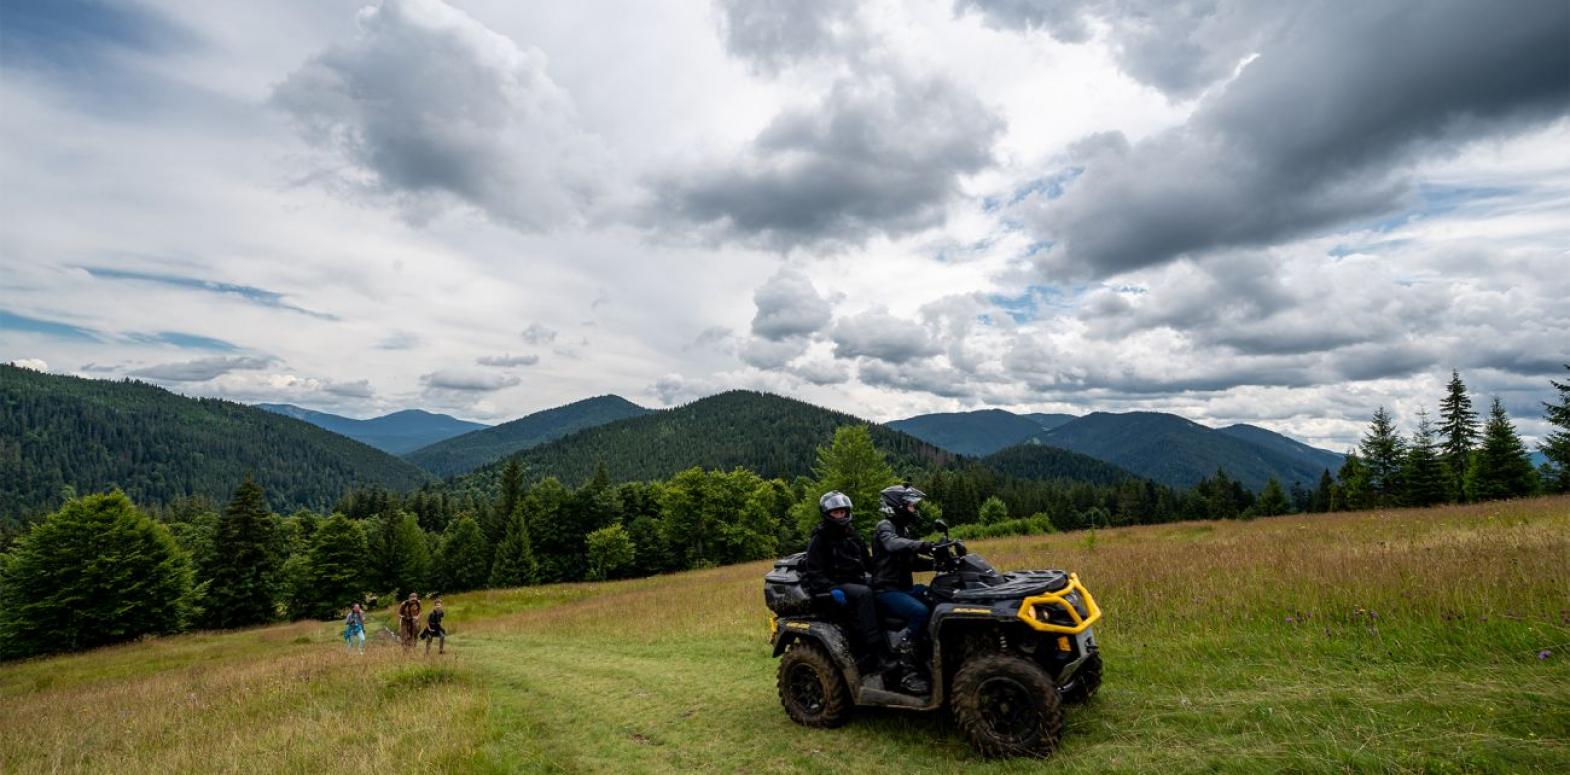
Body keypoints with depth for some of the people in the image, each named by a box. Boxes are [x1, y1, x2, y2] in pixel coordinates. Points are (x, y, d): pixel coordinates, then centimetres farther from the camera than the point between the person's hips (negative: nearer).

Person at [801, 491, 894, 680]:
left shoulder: (851, 535, 19)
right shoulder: (819, 540, -1)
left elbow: (867, 562, 25)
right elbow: (814, 574, -8)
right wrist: (832, 590, -23)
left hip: (855, 582, 6)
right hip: (834, 587, -6)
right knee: (863, 594, -34)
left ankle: (863, 656, -26)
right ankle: (877, 654, -39)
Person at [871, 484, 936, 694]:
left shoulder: (903, 529, 21)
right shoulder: (885, 527, -8)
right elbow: (893, 545, -31)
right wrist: (923, 546, -46)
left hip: (904, 588, 9)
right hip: (886, 591, -9)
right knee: (920, 612, -32)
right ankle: (908, 671, -29)